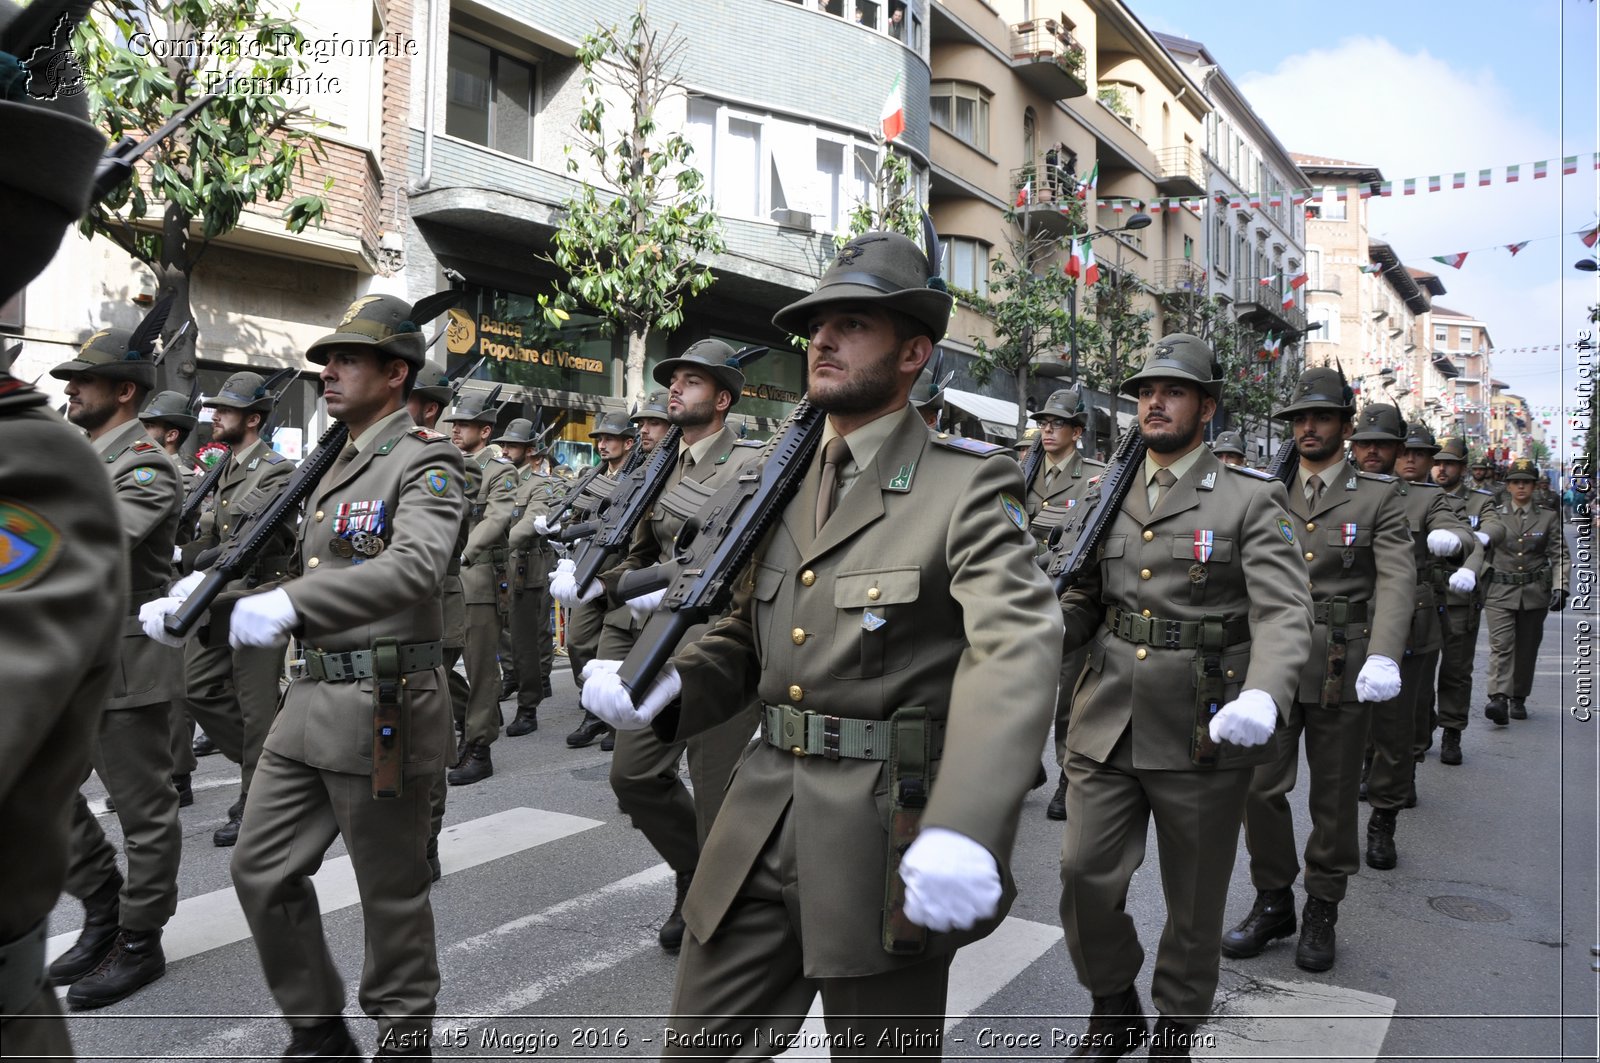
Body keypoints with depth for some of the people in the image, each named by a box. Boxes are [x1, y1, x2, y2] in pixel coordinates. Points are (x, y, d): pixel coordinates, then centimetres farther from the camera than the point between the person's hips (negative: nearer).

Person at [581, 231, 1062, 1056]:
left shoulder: (969, 485, -10)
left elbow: (1016, 650, -24)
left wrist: (964, 830, -39)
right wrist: (660, 689, -5)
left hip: (886, 836, -5)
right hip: (761, 826, 6)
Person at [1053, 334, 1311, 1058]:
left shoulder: (1252, 500, -3)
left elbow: (1283, 612, -14)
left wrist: (1263, 697, -34)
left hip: (1202, 734, -3)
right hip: (1107, 726, 3)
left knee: (1194, 902, 12)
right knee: (1084, 876, 2)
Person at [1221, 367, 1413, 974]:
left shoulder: (1377, 498, 3)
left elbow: (1397, 580, -10)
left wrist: (1384, 656, -25)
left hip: (1342, 670, -2)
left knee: (1334, 797, 9)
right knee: (1259, 787, 0)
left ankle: (1322, 912, 27)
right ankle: (1273, 901, 20)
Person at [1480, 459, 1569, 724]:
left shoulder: (1548, 518, 7)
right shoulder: (1494, 515, 4)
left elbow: (1559, 556, 3)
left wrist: (1560, 588, -8)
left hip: (1534, 593, 2)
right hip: (1500, 592, -2)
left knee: (1526, 648, 9)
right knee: (1501, 644, -13)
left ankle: (1518, 699, 22)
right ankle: (1498, 698, -22)